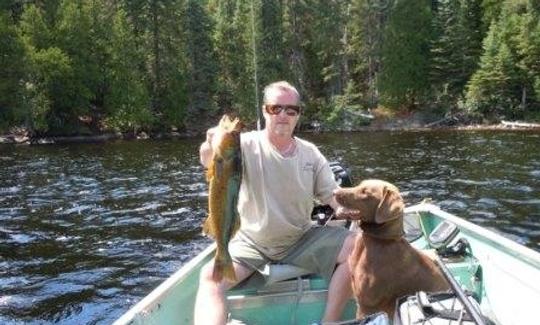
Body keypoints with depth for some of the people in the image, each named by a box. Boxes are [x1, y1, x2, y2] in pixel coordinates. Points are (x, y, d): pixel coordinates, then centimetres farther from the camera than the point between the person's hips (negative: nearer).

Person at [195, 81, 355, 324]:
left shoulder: (311, 153, 1)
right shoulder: (248, 145, -11)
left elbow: (333, 196, 1)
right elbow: (208, 161, -31)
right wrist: (212, 147, -56)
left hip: (302, 240, 3)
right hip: (252, 242, -2)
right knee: (210, 277, -26)